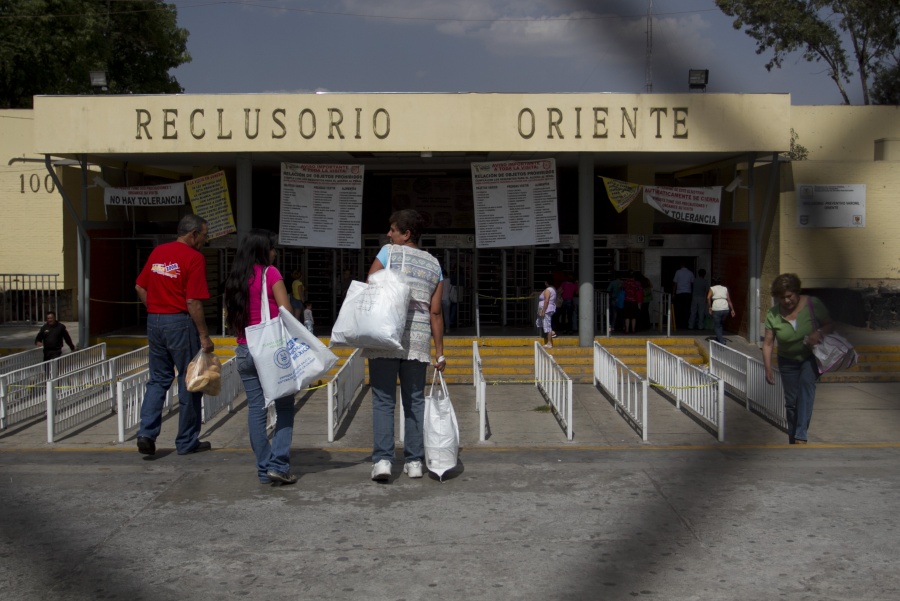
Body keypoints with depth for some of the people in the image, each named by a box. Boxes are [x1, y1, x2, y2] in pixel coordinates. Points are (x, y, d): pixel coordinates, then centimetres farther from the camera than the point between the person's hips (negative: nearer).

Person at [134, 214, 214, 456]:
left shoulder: (158, 252, 9)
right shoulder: (194, 258, -13)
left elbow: (140, 287, 13)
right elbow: (193, 302, -18)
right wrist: (204, 336, -13)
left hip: (154, 321, 7)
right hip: (180, 322, -7)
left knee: (158, 380, 15)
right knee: (189, 382, 5)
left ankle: (146, 433, 1)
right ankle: (187, 442, 13)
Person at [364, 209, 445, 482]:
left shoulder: (389, 252, 1)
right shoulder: (433, 264, 13)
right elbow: (435, 312, 9)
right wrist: (440, 352, 12)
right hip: (418, 341, 3)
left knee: (383, 400, -1)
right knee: (414, 401, 9)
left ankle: (382, 459, -8)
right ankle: (414, 461, 10)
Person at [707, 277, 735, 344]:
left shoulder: (712, 288, 9)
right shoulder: (725, 288, 18)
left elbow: (708, 297, -9)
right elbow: (729, 300, 11)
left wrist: (709, 307, -3)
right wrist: (732, 309, 12)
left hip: (716, 309, -4)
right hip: (725, 309, 4)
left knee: (717, 326, 8)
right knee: (720, 324, 24)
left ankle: (721, 341, -1)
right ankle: (718, 338, 26)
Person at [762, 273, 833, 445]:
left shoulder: (813, 304, -15)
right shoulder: (773, 314, -12)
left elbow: (830, 325, -7)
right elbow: (768, 343, -10)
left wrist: (819, 333, -28)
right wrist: (768, 369, -15)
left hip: (811, 356, -3)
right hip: (788, 361, 3)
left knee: (806, 382, -29)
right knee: (791, 401, 4)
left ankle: (801, 436, -35)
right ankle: (793, 440, 21)